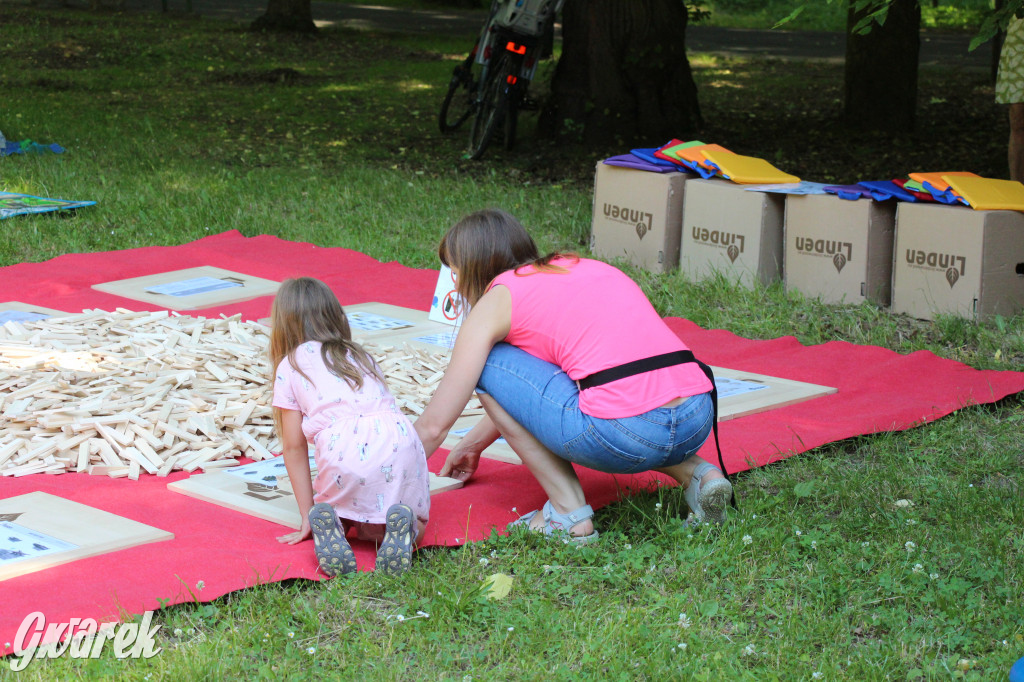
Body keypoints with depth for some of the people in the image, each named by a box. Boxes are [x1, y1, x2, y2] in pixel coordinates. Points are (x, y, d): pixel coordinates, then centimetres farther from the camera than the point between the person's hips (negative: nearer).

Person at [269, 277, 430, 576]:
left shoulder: (290, 366, 20)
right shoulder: (361, 355, 32)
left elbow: (294, 446, 18)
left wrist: (307, 517, 21)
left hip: (343, 449, -3)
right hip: (399, 437, 3)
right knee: (412, 529, 22)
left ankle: (327, 523, -8)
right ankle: (399, 527, -12)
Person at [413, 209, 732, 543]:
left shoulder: (496, 301, 8)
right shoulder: (581, 267, 28)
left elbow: (433, 425, 11)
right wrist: (473, 443, 51)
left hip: (625, 434, -8)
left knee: (488, 364, 10)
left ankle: (569, 514, 6)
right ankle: (693, 472, 15)